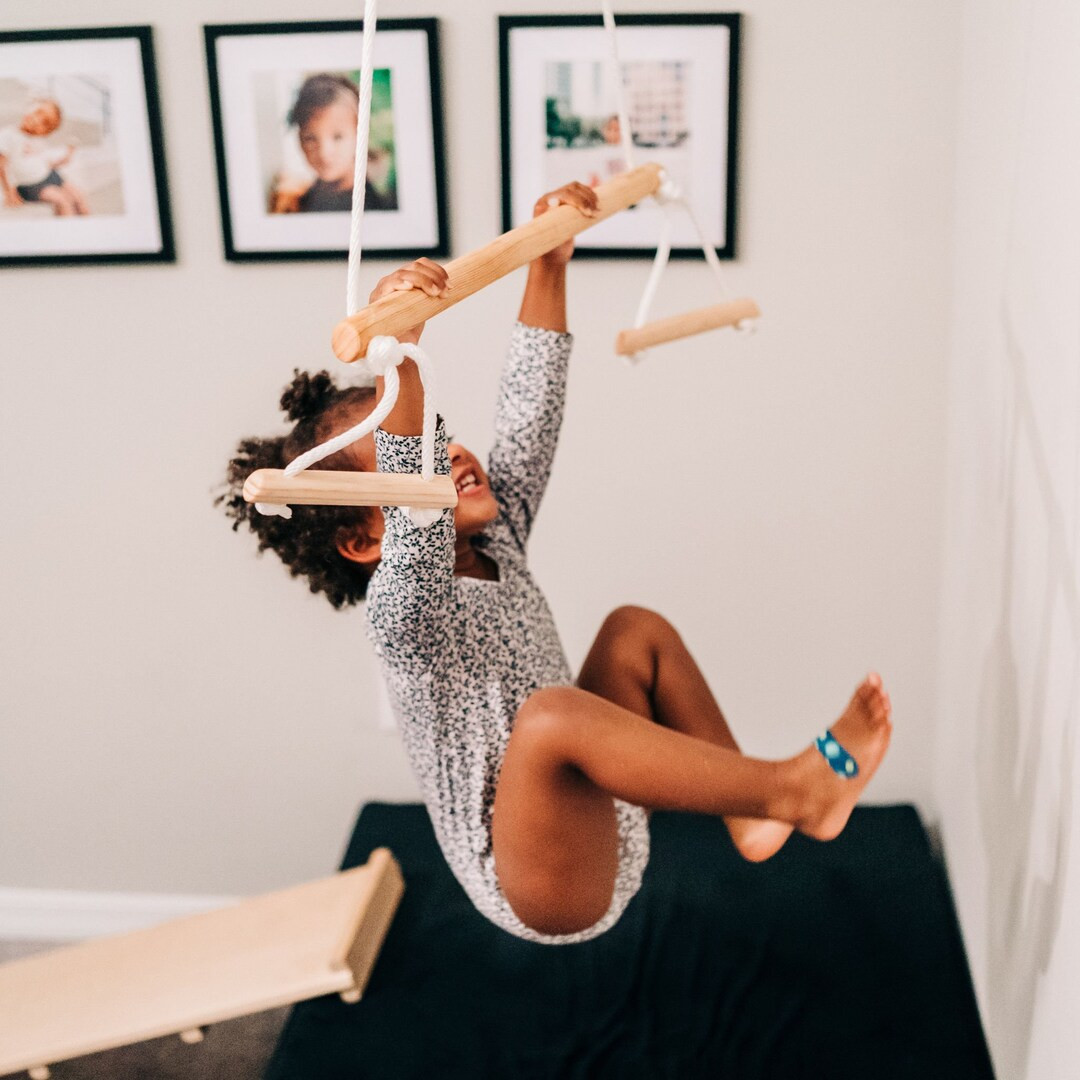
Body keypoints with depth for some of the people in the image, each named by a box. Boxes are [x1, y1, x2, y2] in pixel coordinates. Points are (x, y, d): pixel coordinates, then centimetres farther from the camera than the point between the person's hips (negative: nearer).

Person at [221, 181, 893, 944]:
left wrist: (550, 264, 2)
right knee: (553, 710, -37)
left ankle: (750, 817, 7)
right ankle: (794, 790, -22)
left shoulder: (495, 540, 6)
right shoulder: (402, 607, -18)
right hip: (542, 895, -9)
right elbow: (415, 499, -40)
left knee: (638, 630, 12)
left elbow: (531, 411, 6)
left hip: (600, 840, 9)